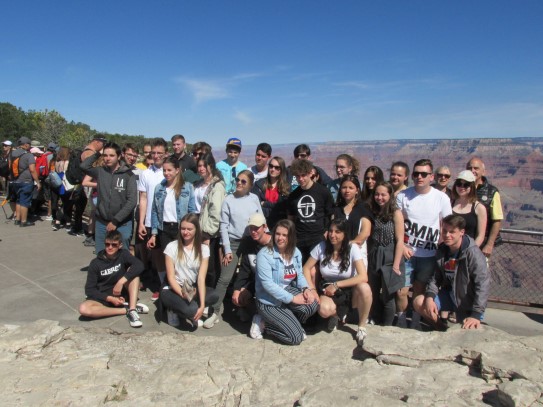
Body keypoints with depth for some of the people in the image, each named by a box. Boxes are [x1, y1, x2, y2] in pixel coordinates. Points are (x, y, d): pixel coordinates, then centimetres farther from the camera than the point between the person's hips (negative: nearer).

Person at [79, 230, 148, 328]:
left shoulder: (123, 254, -5)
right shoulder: (96, 263, -7)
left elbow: (139, 265, -25)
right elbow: (89, 289, -8)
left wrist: (120, 282, -31)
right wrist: (110, 298, -21)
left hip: (122, 294, 0)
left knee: (133, 272, -22)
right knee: (83, 309, -31)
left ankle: (132, 311, -31)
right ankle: (127, 310, -24)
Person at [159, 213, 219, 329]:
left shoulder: (203, 249, -4)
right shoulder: (172, 247, -9)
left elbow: (201, 278, -12)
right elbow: (171, 277, -11)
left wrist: (202, 305, -23)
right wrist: (183, 294, -27)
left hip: (192, 289, 4)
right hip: (172, 290, -4)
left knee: (213, 295, -28)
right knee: (191, 310, -35)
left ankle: (178, 310, -11)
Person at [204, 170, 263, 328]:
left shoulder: (254, 199, 2)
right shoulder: (228, 200, -4)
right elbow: (224, 226, -5)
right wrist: (227, 250, -10)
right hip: (233, 243, -3)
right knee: (224, 279, -7)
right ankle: (215, 312, 3)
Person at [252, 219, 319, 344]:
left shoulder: (296, 252, 1)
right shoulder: (264, 255, -20)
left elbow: (299, 275, 8)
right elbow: (267, 284, -25)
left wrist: (306, 289, -14)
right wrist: (292, 298, -25)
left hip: (287, 291, 7)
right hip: (269, 301, -7)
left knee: (312, 304, -22)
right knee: (296, 337, -15)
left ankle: (285, 323, 3)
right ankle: (263, 323, 7)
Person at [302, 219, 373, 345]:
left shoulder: (353, 248, -15)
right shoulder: (321, 247, -10)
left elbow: (363, 277, -23)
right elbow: (306, 268, -2)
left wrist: (337, 285, -23)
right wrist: (312, 289, -16)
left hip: (349, 291, 0)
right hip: (329, 291, 0)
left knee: (364, 288, -35)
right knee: (324, 310, -34)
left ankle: (361, 327, -9)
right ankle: (337, 313, 6)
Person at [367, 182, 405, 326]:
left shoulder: (396, 213, -6)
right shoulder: (373, 212, 9)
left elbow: (400, 241, -10)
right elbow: (369, 237, 8)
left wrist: (396, 265, -13)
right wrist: (367, 259, 0)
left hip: (389, 260, -5)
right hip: (374, 260, 5)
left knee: (388, 297, 3)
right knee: (374, 296, 13)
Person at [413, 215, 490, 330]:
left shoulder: (473, 253, -22)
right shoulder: (442, 250, -1)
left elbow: (483, 284, -27)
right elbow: (436, 277, 5)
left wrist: (476, 314, -32)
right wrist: (430, 296, -13)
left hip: (468, 302, -5)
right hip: (449, 296, 6)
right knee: (419, 302, -8)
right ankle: (443, 330, 13)